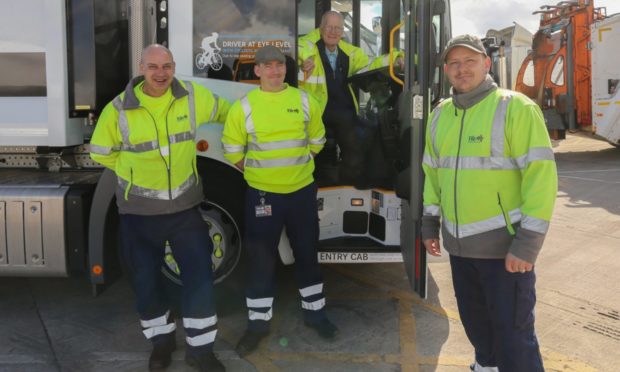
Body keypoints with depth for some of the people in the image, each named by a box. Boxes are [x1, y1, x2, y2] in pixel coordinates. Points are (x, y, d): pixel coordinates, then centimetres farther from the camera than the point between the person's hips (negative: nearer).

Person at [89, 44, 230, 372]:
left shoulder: (192, 96, -6)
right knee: (146, 279, 11)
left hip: (184, 206, 1)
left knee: (199, 275, -1)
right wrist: (137, 170, 4)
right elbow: (101, 153, 3)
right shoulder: (119, 109, -10)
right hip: (139, 210, 0)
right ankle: (161, 340, 35)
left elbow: (226, 112, 12)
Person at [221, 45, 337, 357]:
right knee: (261, 259, 6)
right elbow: (232, 149, 2)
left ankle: (314, 311, 32)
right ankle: (258, 322, 21)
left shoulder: (304, 100, 1)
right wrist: (258, 173, 6)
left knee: (307, 253, 13)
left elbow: (316, 141, 12)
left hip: (302, 191, 2)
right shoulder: (243, 106, -5)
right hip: (262, 194, -2)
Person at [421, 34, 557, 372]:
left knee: (513, 331, 1)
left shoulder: (515, 107, -11)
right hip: (458, 242, 6)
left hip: (504, 242, -6)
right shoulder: (440, 115, 9)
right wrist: (429, 223, 14)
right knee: (473, 318, 21)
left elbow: (541, 174, -15)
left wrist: (528, 242, -19)